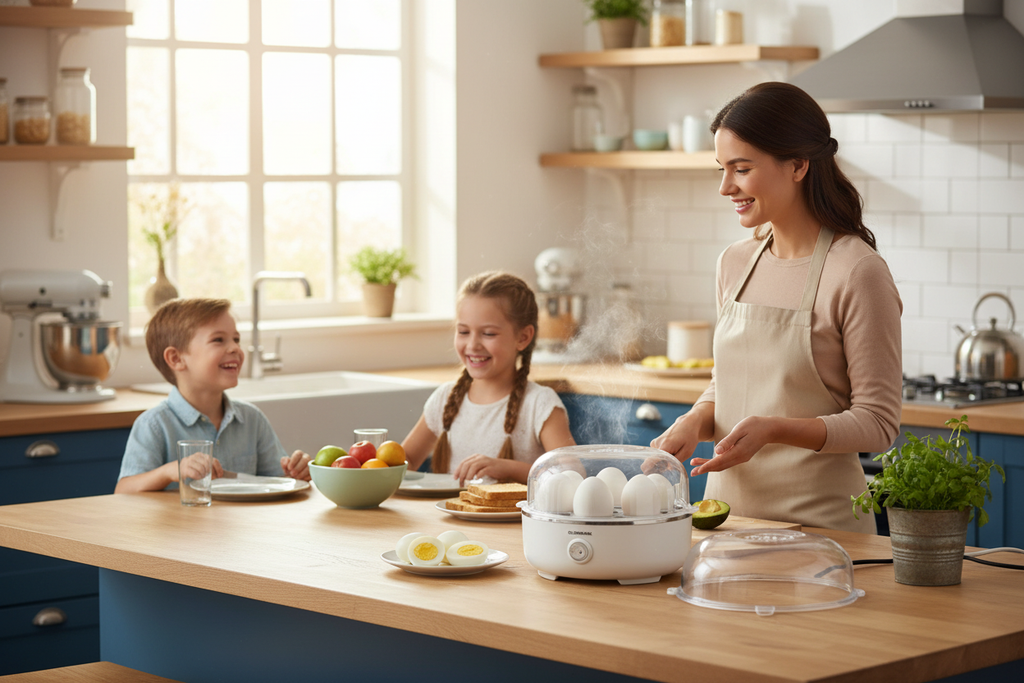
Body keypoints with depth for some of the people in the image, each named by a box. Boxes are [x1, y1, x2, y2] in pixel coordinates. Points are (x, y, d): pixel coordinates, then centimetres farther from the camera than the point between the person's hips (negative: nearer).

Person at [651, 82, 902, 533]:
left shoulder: (857, 272, -14)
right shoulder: (735, 264, 6)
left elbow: (877, 422, -13)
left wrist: (774, 430, -24)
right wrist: (696, 422, -3)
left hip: (819, 519, -6)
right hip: (728, 508, 6)